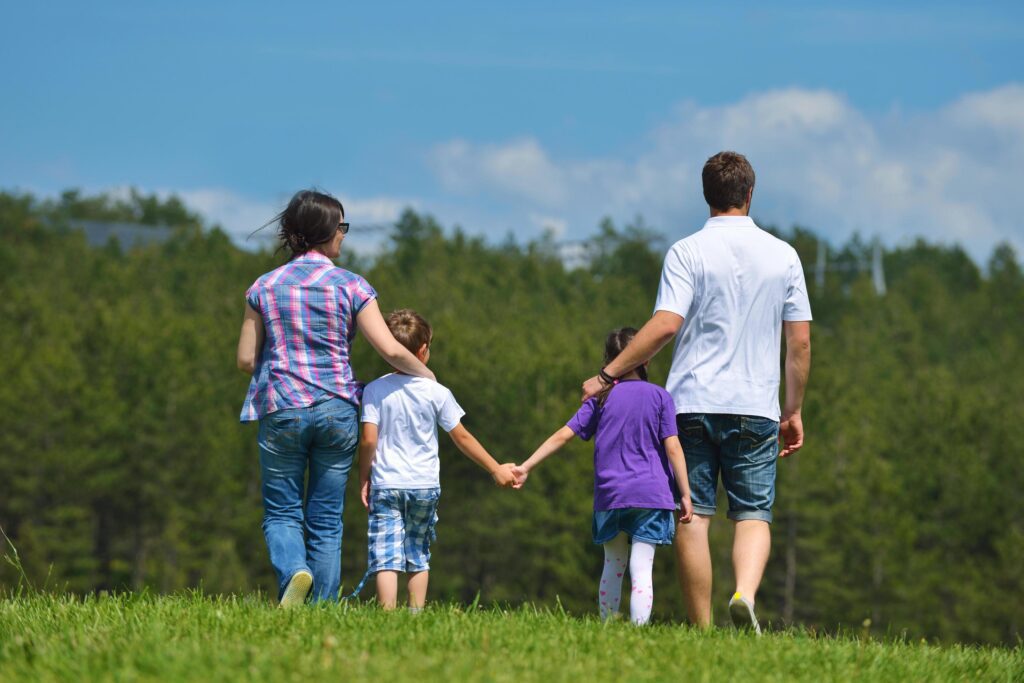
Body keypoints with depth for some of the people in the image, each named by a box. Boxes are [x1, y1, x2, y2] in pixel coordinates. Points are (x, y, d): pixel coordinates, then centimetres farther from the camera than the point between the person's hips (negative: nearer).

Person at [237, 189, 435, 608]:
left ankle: (293, 571, -20)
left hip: (281, 411, 0)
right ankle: (322, 607, 5)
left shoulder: (264, 287, 2)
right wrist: (426, 375, 11)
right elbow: (391, 351, -8)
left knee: (282, 512, 9)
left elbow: (246, 360, 3)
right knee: (326, 519, 8)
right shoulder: (351, 287, -3)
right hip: (336, 409, 0)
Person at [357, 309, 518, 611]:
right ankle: (416, 615, 16)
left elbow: (369, 440, -9)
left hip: (385, 484, -2)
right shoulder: (437, 393, -3)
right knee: (419, 556, 16)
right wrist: (496, 469, 11)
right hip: (425, 485, 2)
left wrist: (364, 479, 3)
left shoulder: (375, 390, -5)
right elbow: (462, 438, 2)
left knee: (386, 558, -7)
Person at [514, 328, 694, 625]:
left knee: (613, 567, 16)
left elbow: (563, 435, 4)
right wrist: (685, 495, -2)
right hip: (651, 495, -2)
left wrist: (526, 466, 8)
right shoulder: (659, 396, 1)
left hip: (610, 496, 2)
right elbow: (673, 448, -5)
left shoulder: (601, 398, 7)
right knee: (641, 570, -6)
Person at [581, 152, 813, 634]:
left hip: (693, 401, -1)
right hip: (756, 406, 2)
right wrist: (794, 412, 16)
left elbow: (665, 324, -14)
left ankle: (701, 631, 3)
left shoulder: (687, 252, -3)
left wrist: (608, 373, -6)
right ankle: (746, 594, -22)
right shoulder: (783, 256, 6)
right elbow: (799, 342, 6)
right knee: (753, 513, 6)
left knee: (694, 516, 3)